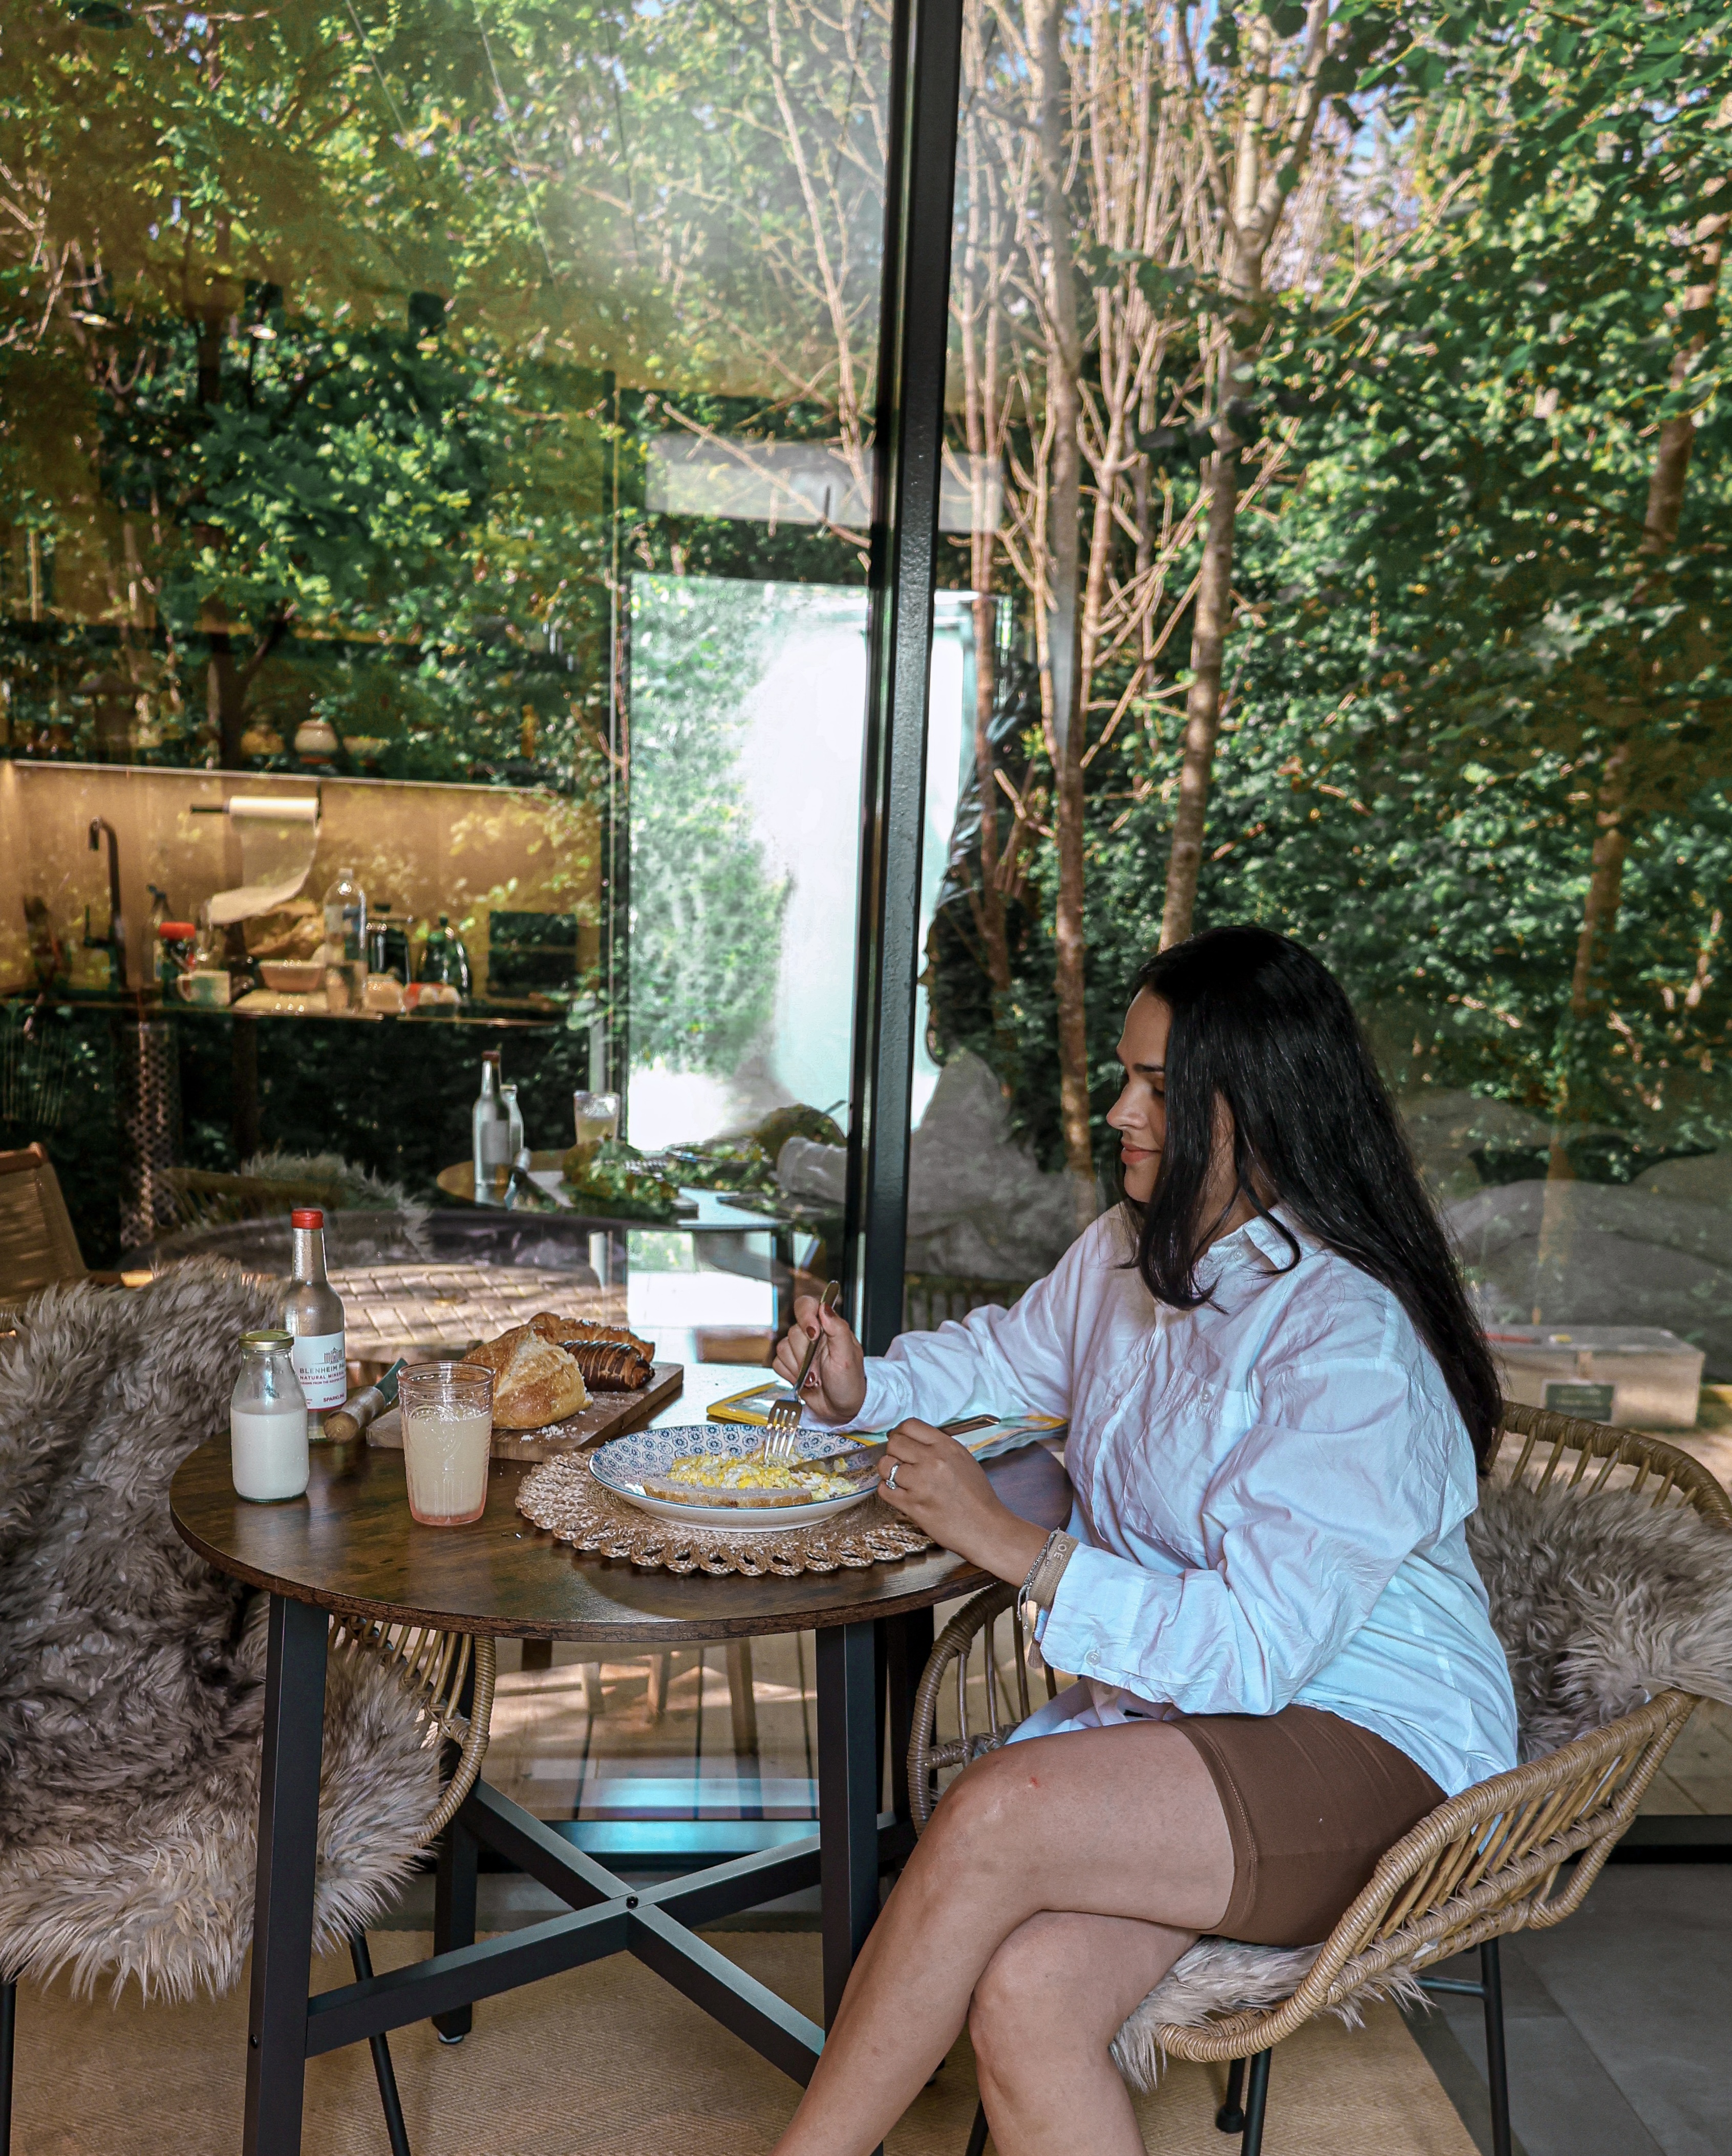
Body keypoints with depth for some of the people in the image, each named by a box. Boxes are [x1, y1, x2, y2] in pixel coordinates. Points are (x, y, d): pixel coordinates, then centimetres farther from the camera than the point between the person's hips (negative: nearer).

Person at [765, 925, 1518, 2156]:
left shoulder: (1353, 1344, -21)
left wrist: (1008, 1542, -23)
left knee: (994, 1817, -29)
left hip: (1367, 1746, -6)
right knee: (1024, 2003, -23)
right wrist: (864, 1389, 4)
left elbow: (1259, 1648, -25)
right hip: (1169, 1705, 7)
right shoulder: (1133, 1249, 5)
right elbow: (1004, 1354, 24)